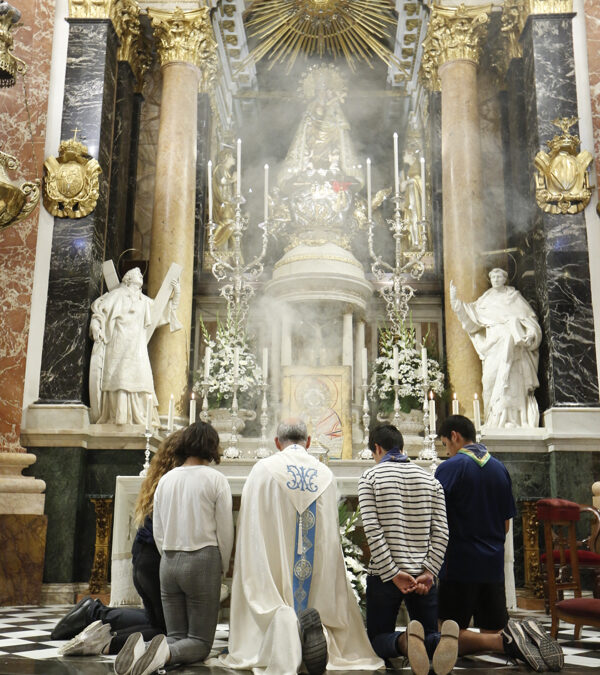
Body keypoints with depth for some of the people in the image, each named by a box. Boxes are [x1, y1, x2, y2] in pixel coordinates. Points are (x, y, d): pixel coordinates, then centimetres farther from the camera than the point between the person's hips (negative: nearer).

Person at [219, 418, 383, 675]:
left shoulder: (263, 469, 0)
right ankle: (313, 626, -28)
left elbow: (250, 527, 2)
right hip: (320, 572, 3)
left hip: (273, 567, -2)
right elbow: (332, 533, 13)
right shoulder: (326, 474, 9)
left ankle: (282, 622, -37)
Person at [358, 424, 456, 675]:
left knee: (378, 637, 13)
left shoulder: (370, 477, -1)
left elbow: (372, 530, -11)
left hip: (384, 576, -3)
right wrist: (428, 572, -1)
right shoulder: (430, 479, 10)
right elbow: (441, 533, 2)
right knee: (428, 633, 16)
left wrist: (393, 574, -10)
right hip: (423, 575, 3)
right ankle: (443, 640, -23)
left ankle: (403, 641, -24)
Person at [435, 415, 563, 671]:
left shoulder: (450, 468, -10)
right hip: (493, 564, 6)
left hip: (459, 564, -6)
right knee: (492, 629, 15)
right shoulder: (500, 469, 10)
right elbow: (506, 524, 15)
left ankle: (505, 641, -24)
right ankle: (525, 636, -15)